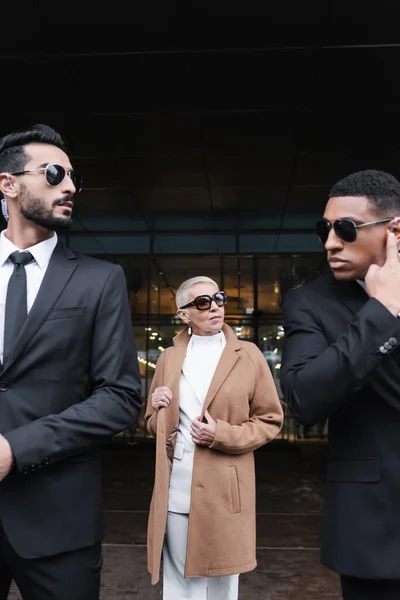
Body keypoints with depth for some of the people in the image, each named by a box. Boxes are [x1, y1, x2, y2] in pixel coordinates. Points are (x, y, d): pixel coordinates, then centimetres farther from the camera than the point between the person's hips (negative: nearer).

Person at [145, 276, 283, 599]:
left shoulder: (249, 355, -1)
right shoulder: (169, 358, 7)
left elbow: (270, 420, 1)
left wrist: (223, 435, -13)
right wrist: (159, 409, -7)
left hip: (224, 486, -2)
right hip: (177, 483, 2)